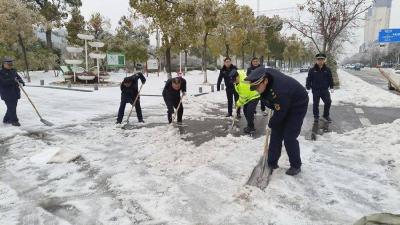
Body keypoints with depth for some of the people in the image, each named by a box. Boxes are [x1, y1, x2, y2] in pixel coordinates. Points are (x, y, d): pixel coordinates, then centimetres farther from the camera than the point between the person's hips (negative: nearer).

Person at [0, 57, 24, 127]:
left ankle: (6, 119, 26)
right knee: (11, 107, -8)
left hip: (15, 93, 7)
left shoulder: (13, 71, 13)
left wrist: (21, 81, -12)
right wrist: (13, 80, -33)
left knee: (13, 107, 12)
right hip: (7, 94, -7)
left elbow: (18, 77, 11)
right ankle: (14, 121, -1)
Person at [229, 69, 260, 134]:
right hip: (247, 96, 10)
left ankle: (251, 128, -2)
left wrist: (239, 103, -13)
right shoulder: (237, 76, -8)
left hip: (254, 96, -10)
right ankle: (250, 126, 22)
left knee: (249, 111, -15)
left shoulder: (244, 82, -36)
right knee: (245, 110, 10)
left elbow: (244, 96, -26)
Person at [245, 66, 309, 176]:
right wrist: (271, 105, 2)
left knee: (289, 137, -10)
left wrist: (271, 123, -7)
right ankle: (272, 163, 16)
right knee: (276, 133, 6)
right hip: (282, 104, 8)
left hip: (297, 106, -8)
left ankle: (296, 166, 11)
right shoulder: (265, 74, -19)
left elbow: (280, 113, -26)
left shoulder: (279, 90, -41)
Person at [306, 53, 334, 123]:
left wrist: (331, 87, 7)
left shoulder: (327, 70, 3)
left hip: (325, 90, 2)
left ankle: (326, 115, 20)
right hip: (315, 90, -2)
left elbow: (330, 79, 10)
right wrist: (308, 87, -4)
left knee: (328, 102, 0)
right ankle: (316, 116, 20)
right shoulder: (312, 70, -4)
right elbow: (309, 79, -1)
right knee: (315, 104, 5)